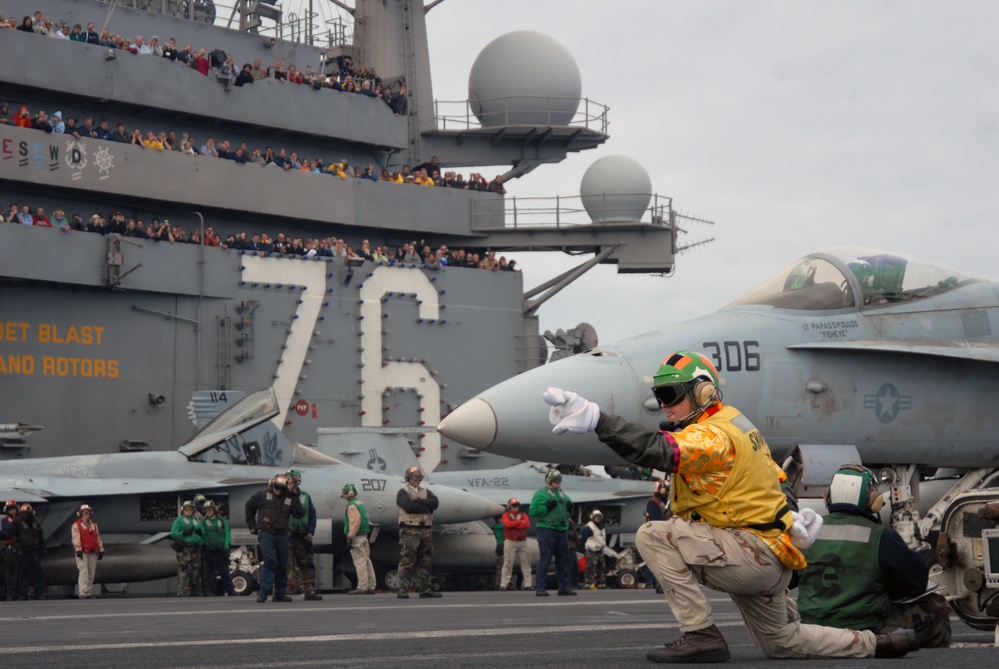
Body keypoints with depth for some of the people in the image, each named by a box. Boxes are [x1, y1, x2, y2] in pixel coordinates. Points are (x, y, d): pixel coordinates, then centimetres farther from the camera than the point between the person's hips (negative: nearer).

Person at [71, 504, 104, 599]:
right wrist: (78, 549, -18)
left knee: (91, 574, 5)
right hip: (82, 553, -6)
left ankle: (89, 593, 11)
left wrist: (101, 550, 14)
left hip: (92, 553, 6)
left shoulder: (94, 525, 19)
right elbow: (76, 538, -8)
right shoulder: (76, 525, 2)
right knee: (84, 572, -14)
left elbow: (98, 538, 20)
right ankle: (82, 593, -19)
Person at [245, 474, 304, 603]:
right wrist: (252, 525, 9)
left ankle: (280, 593, 17)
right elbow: (249, 506, 10)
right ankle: (264, 592, -18)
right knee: (270, 561, -18)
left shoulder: (290, 498, 3)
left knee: (282, 565, 7)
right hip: (266, 534, -4)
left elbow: (299, 514, -6)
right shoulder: (263, 494, -3)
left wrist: (295, 498, -14)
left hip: (282, 535, 4)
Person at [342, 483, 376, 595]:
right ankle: (370, 586, 14)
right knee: (366, 561, 11)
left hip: (357, 537, -9)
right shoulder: (360, 503, 16)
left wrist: (350, 537, -21)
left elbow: (356, 521, -22)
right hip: (364, 536, 9)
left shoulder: (352, 506, -13)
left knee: (359, 562, -8)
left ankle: (362, 587, -8)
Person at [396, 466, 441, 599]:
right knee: (407, 560, -11)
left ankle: (425, 589, 12)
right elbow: (408, 506, -17)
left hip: (426, 530, 6)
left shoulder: (426, 492, 20)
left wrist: (419, 502, -11)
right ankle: (403, 590, -11)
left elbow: (435, 502, 0)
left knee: (425, 561, 7)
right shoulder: (403, 492, 2)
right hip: (410, 530, -6)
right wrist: (426, 508, -7)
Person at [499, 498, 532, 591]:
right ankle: (504, 584, -5)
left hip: (522, 541, 4)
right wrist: (520, 522, -8)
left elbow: (527, 524, -5)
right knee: (508, 563, -6)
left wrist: (514, 525, -10)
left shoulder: (523, 515, 13)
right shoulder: (506, 515, 4)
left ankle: (528, 584, 5)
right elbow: (507, 524, -16)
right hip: (510, 541, -4)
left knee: (525, 563, 2)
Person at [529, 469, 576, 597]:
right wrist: (547, 507, -18)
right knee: (544, 559, -8)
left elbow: (567, 512, 27)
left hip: (562, 530, 7)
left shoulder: (562, 494, 20)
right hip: (547, 530, -7)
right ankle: (540, 588, -7)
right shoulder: (541, 494, -2)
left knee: (563, 559, 8)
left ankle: (565, 586, 14)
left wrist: (570, 507, 4)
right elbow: (532, 511, -10)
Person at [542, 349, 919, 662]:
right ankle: (873, 644, 33)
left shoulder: (712, 436, -20)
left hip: (753, 553, -11)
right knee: (781, 642, 28)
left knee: (654, 537, -20)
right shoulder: (734, 423, 12)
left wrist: (596, 420, -48)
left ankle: (701, 635, -18)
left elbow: (659, 450, -38)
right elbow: (772, 478, 22)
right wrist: (792, 520, 32)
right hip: (770, 563, 11)